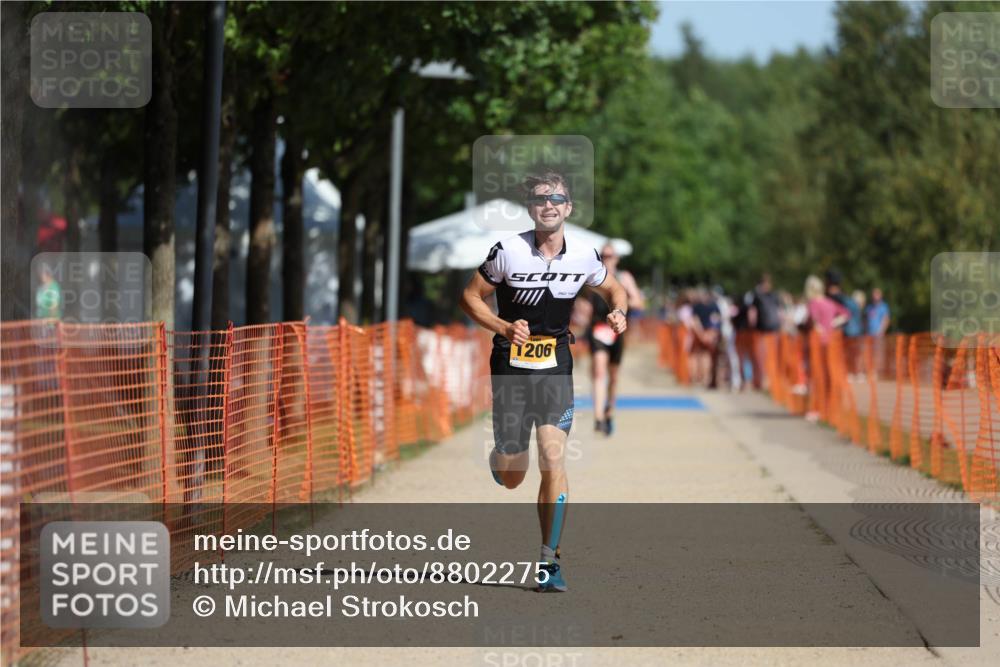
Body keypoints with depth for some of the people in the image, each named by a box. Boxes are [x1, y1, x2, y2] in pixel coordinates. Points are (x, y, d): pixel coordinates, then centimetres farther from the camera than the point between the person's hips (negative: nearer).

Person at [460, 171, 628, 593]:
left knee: (553, 459, -15)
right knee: (510, 478, 3)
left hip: (556, 367, 1)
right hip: (511, 365, -1)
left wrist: (618, 312, -6)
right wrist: (504, 328, -17)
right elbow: (470, 297, -1)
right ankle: (500, 456, 44)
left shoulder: (584, 257, -3)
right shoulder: (508, 252, -11)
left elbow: (614, 289, 16)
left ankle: (549, 561, -6)